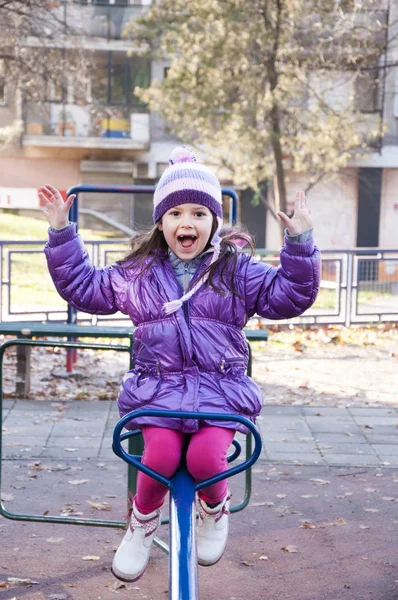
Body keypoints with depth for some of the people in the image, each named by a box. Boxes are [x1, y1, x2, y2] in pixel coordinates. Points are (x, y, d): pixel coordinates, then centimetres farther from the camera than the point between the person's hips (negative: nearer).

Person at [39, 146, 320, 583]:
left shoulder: (237, 271, 6)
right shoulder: (137, 273, 10)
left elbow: (288, 295, 1)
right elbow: (82, 286, 16)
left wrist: (300, 243, -11)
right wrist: (61, 232, 11)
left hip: (220, 388, -1)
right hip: (158, 386, 1)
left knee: (206, 456, -26)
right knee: (161, 454, -26)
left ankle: (215, 511, 11)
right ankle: (142, 524, 6)